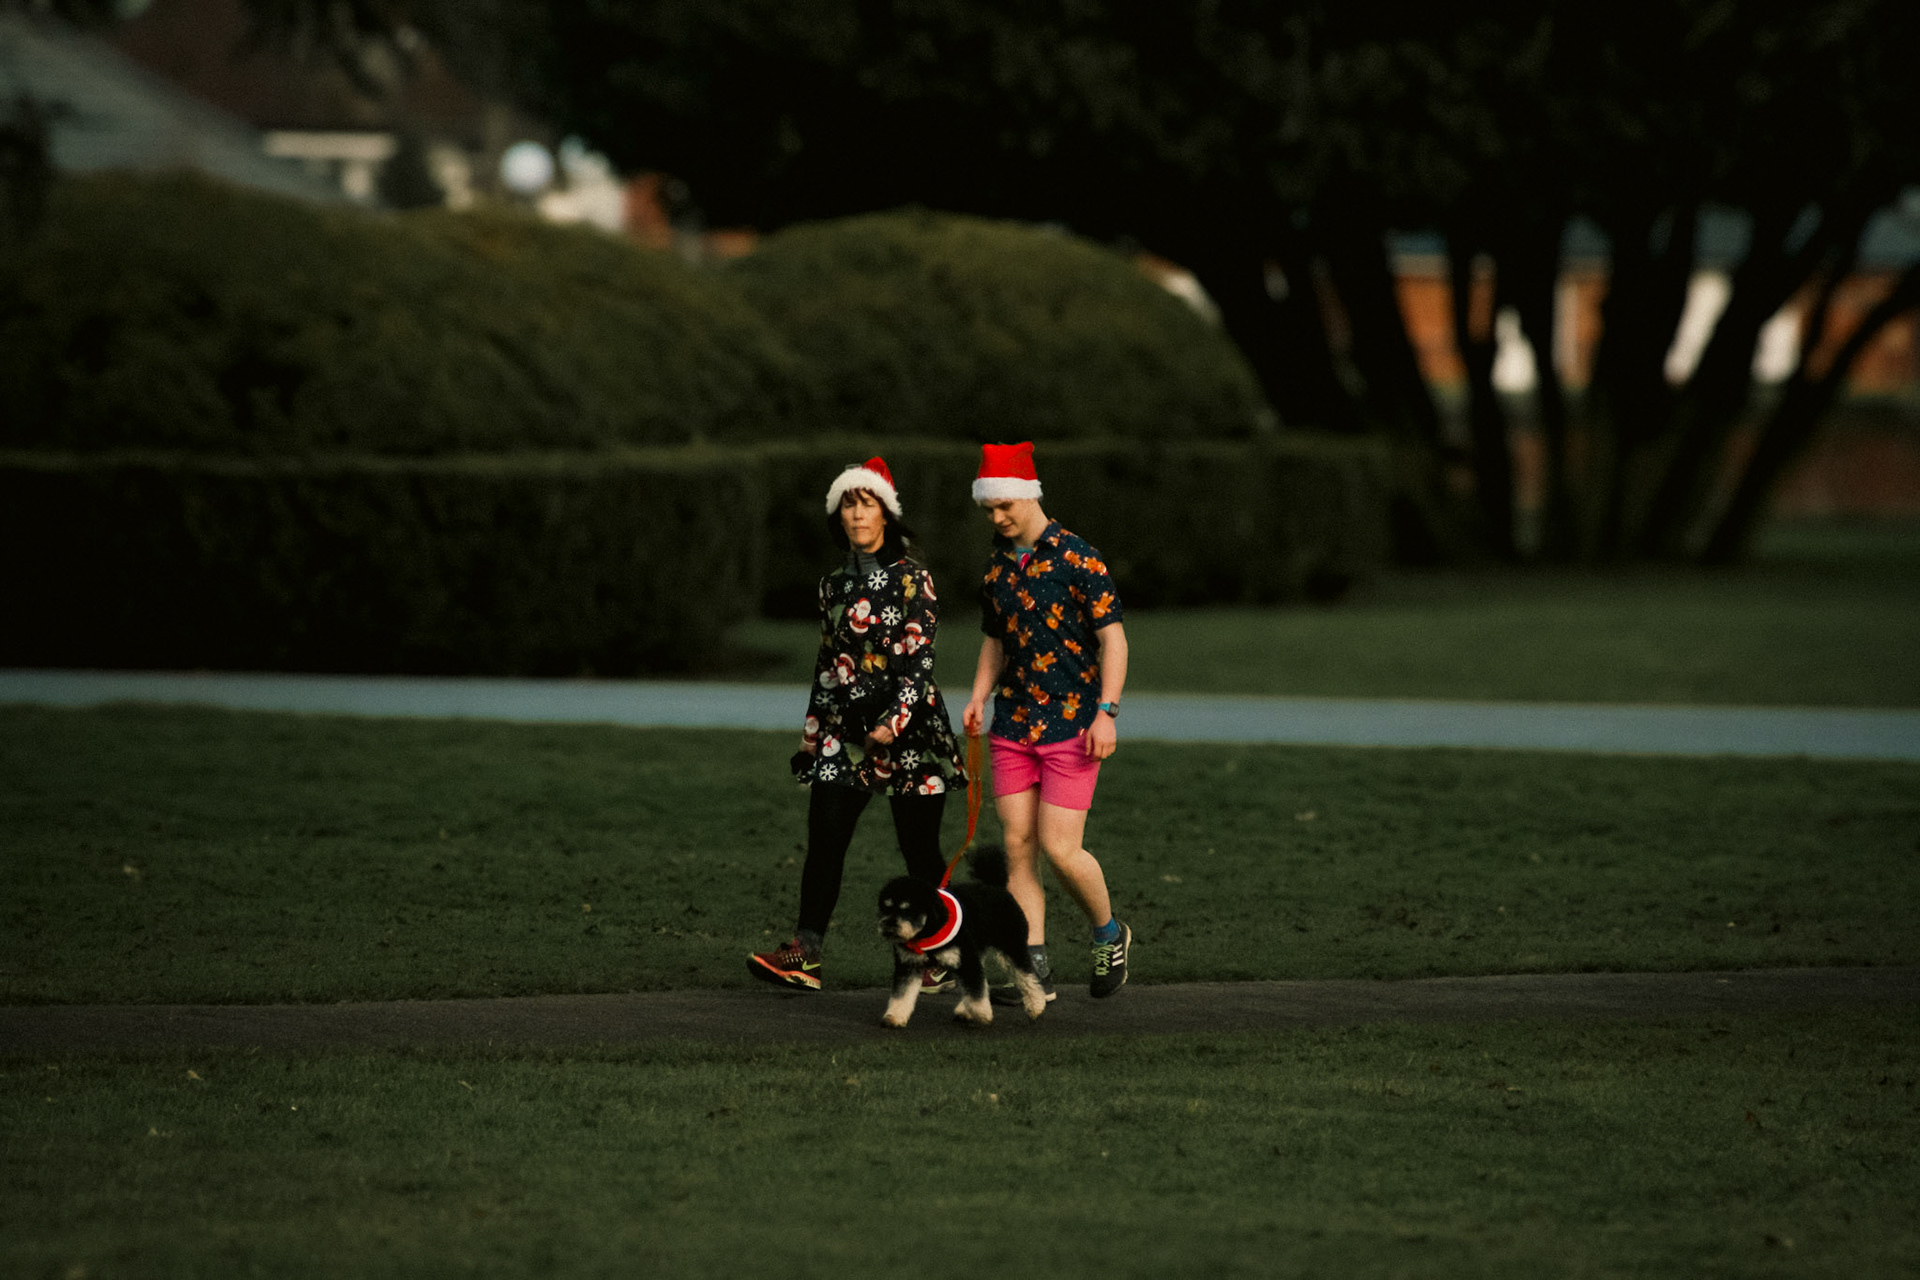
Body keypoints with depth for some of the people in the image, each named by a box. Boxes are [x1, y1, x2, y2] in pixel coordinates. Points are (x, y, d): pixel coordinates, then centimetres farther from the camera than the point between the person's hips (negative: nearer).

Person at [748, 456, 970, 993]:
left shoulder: (913, 580, -5)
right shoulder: (834, 585, 12)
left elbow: (919, 660, -11)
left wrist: (893, 724, -21)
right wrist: (811, 733, 16)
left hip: (908, 728, -5)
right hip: (845, 730, 5)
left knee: (918, 848, 0)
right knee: (824, 838, -7)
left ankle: (942, 957, 12)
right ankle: (804, 956, -10)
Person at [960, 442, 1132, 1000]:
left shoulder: (1077, 559, -9)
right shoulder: (997, 565, 11)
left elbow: (1112, 638, -9)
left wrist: (1106, 712, -18)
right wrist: (979, 697, 6)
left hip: (1072, 724, -6)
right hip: (1013, 725, 6)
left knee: (1060, 848, -10)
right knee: (1017, 845, -2)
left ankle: (1109, 934, 15)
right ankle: (1034, 969, -1)